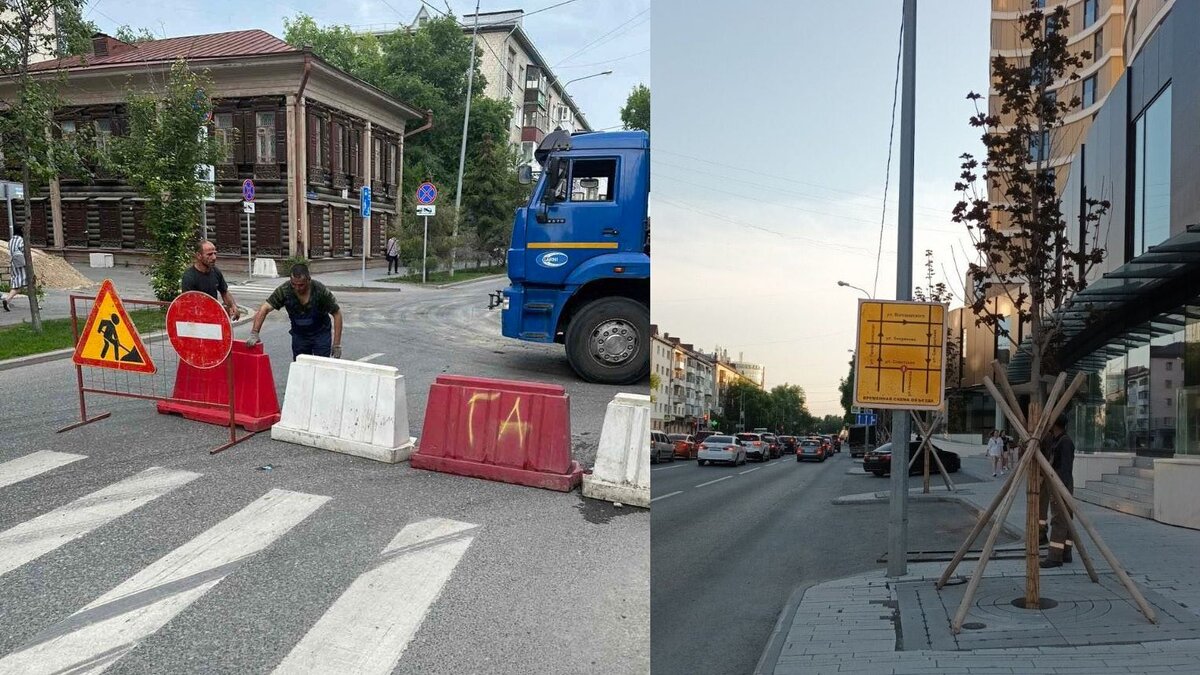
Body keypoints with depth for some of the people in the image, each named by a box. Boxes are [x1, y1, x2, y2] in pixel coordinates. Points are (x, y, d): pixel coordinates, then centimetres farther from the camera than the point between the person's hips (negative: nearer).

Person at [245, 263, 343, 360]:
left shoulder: (320, 290, -24)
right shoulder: (284, 290, -20)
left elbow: (337, 313, -17)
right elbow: (265, 308, -21)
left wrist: (337, 344, -20)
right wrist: (254, 333, -33)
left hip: (321, 334, -2)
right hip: (299, 335, 2)